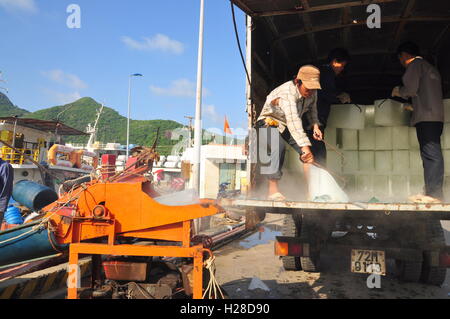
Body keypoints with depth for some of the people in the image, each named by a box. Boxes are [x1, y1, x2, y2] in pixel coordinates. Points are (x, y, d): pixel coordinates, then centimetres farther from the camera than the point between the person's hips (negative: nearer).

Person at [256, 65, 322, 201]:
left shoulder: (312, 93, -6)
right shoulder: (287, 93, -33)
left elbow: (312, 108, 15)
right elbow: (293, 120, -47)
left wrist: (315, 125, -5)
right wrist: (305, 146, -56)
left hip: (287, 127, 7)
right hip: (269, 123, -7)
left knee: (308, 150, -11)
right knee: (278, 147, -35)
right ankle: (273, 191, -33)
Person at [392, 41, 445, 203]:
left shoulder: (415, 64, 2)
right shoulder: (431, 68, 28)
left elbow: (411, 88, -10)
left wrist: (399, 91, 8)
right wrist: (413, 106, 33)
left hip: (426, 117, -8)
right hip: (437, 116, 9)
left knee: (430, 154, -13)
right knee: (434, 154, 6)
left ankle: (433, 193, -16)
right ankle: (435, 193, 7)